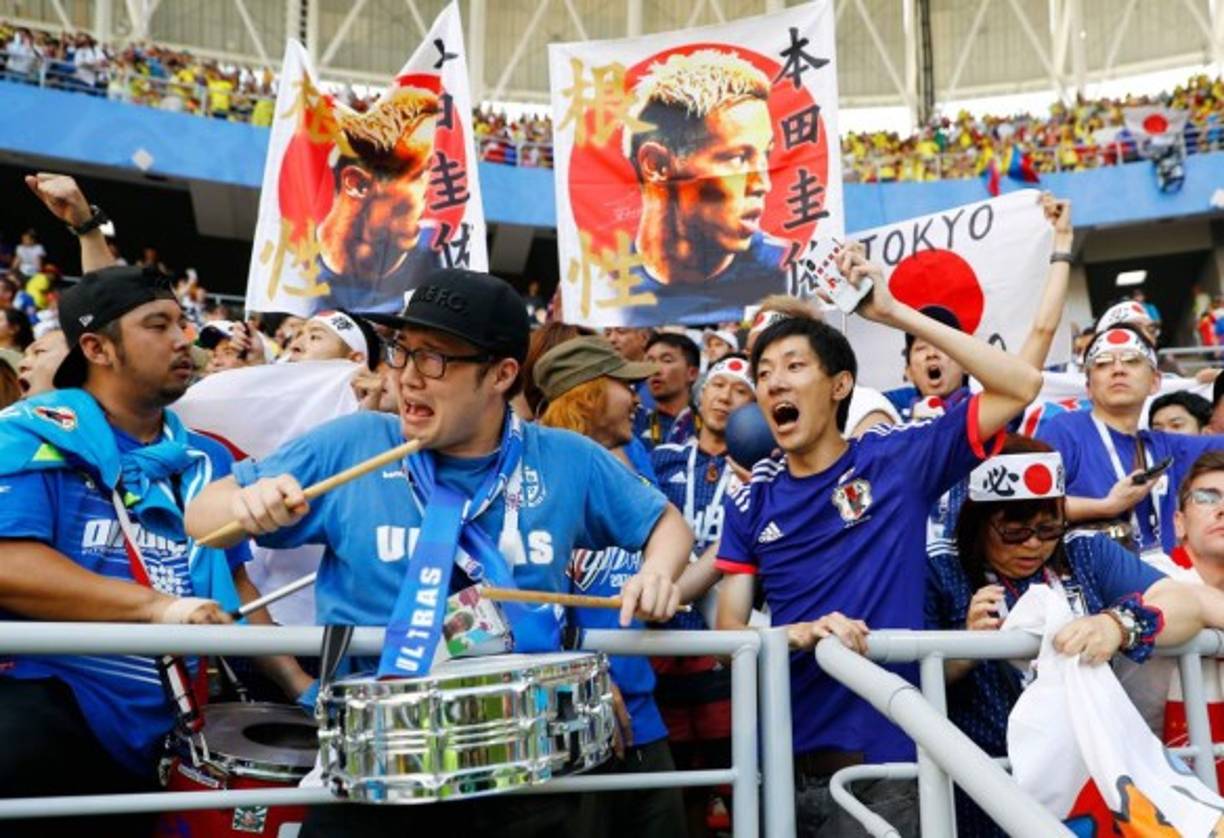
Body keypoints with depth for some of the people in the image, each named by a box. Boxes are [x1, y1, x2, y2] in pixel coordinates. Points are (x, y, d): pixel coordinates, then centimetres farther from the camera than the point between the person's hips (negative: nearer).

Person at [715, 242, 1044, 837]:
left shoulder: (898, 458, -3)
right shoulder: (752, 501, 4)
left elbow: (1021, 387, -9)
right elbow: (728, 628, 1)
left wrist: (894, 313, -12)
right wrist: (801, 633, -21)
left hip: (887, 751, -2)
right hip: (783, 756, 3)